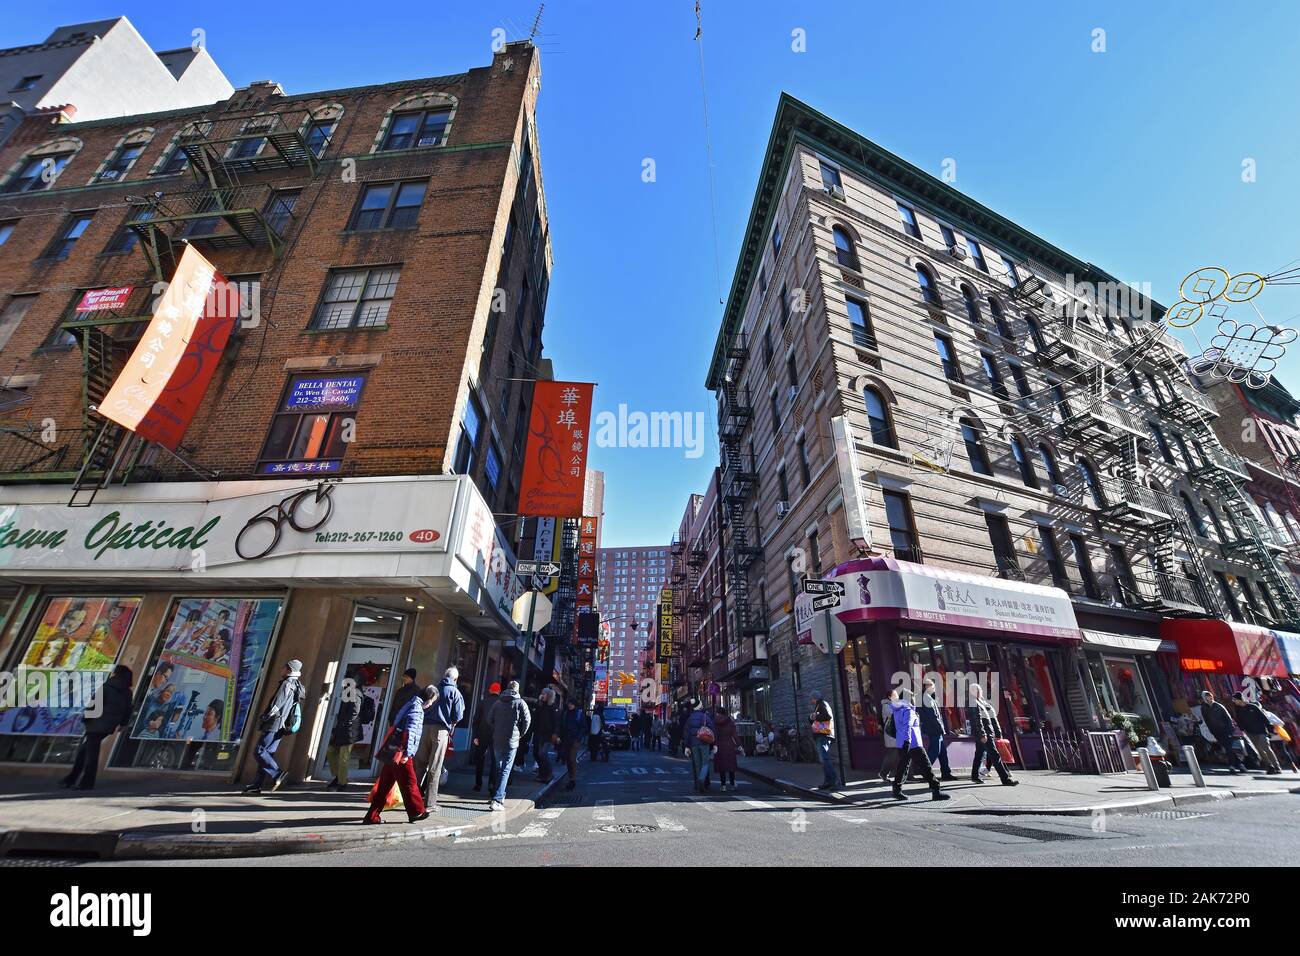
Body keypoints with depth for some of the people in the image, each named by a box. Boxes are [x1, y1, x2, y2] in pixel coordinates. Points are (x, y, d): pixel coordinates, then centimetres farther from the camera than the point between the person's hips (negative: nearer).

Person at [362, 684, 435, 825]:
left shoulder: (410, 704, 17)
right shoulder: (417, 708, -13)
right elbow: (410, 731, -22)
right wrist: (407, 753, -22)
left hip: (392, 752, 9)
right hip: (401, 754, -9)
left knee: (385, 784, 12)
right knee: (409, 783, 3)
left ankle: (372, 816, 15)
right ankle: (416, 812, 14)